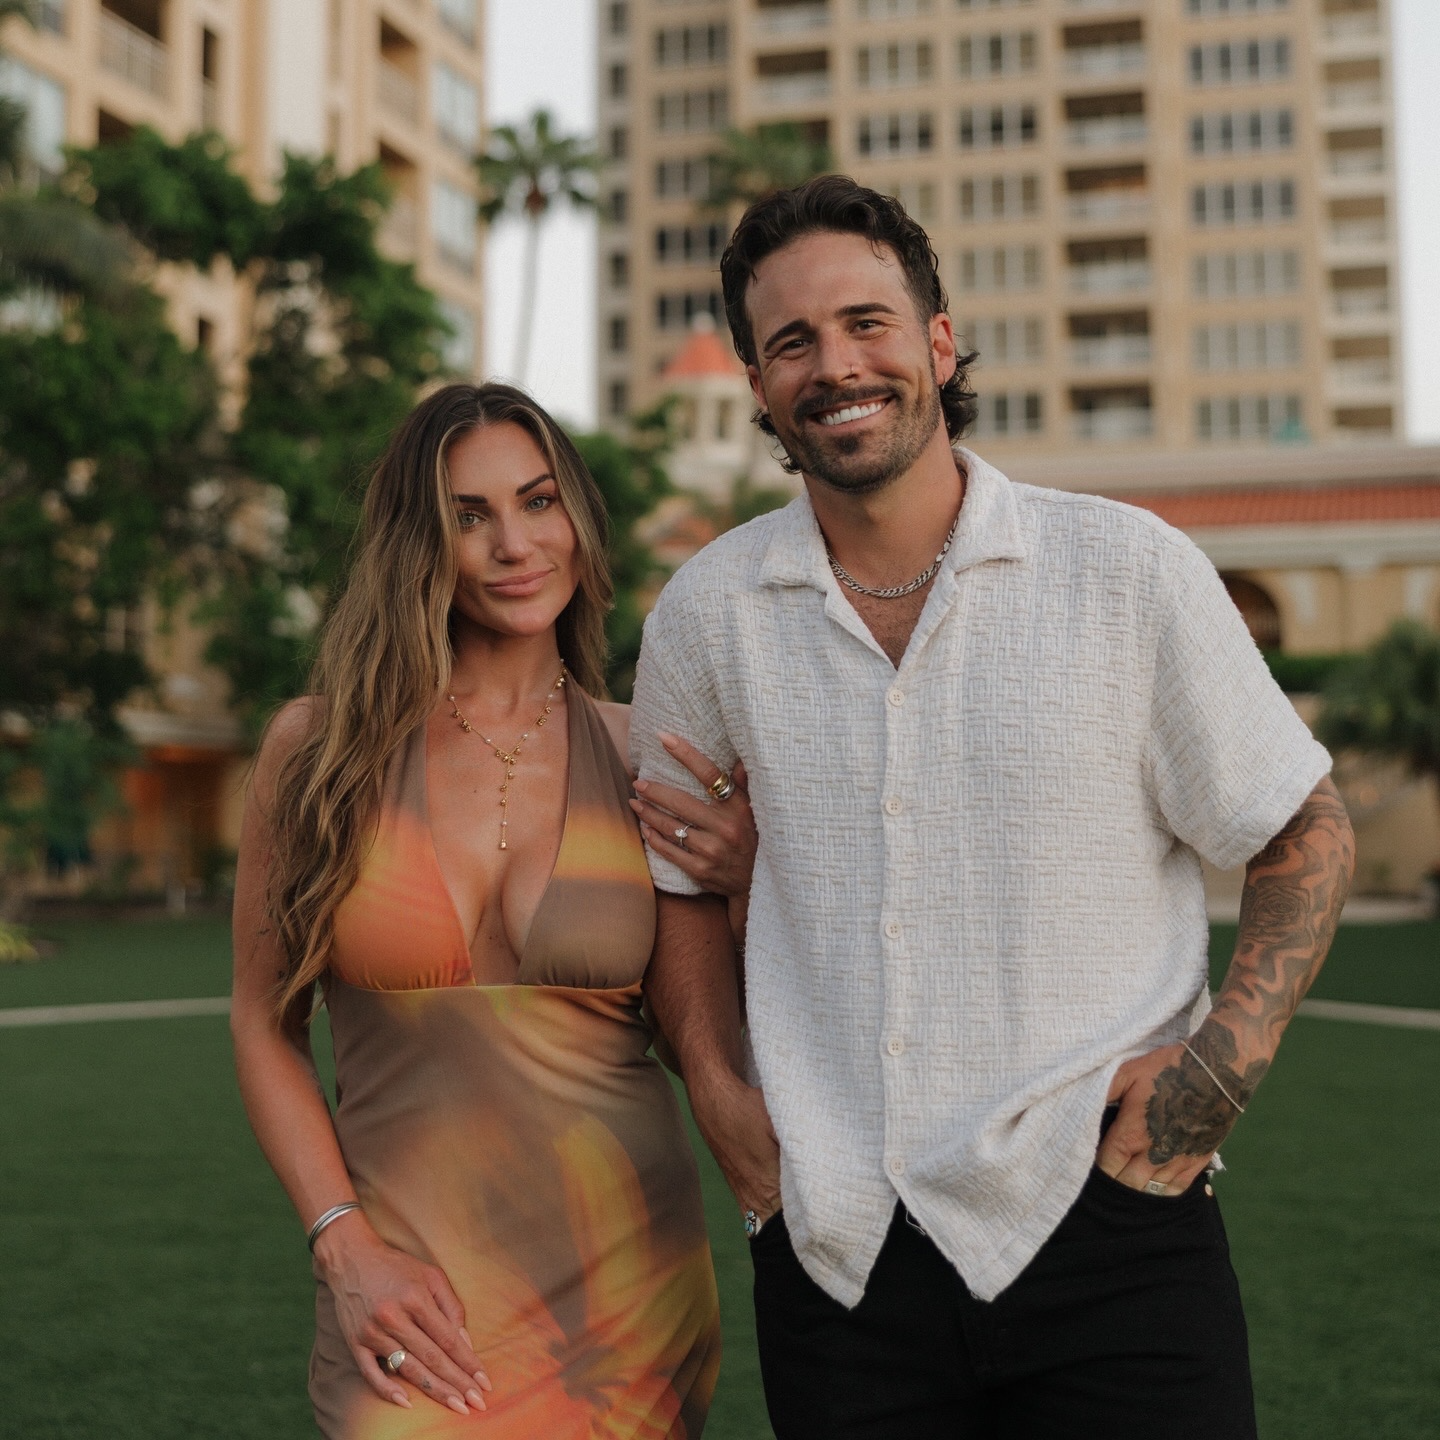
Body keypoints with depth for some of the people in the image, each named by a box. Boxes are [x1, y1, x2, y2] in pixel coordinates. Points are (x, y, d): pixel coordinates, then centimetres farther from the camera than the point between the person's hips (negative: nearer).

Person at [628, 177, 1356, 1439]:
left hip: (1103, 1224, -2)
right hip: (833, 1253, 2)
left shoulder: (1130, 571, -3)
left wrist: (1223, 1063, -9)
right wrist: (720, 1092, 3)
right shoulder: (706, 616, 3)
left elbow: (1306, 836, 5)